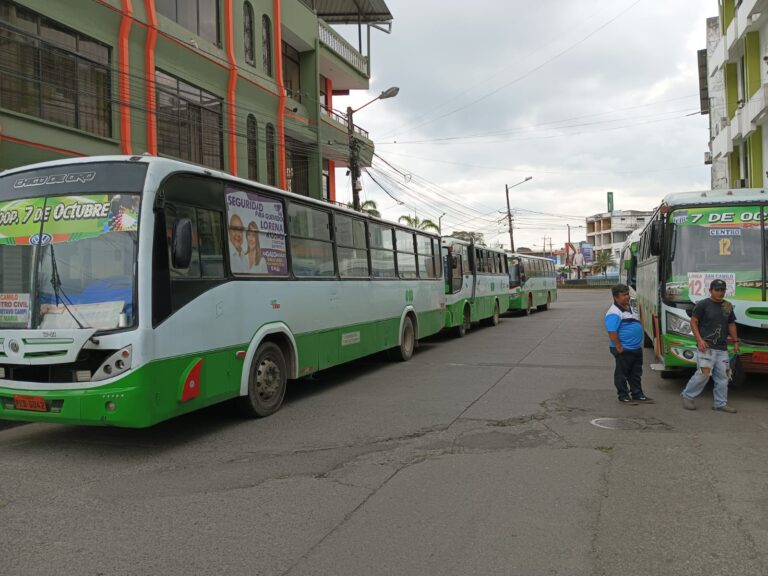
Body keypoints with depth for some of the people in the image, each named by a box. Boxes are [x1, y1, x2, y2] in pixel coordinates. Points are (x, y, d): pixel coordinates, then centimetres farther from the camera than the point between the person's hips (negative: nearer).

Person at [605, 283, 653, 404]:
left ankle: (637, 395, 28)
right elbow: (612, 332, -26)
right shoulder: (614, 313, -21)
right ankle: (623, 396, 16)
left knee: (636, 373, 17)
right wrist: (619, 348, -23)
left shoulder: (629, 307, 10)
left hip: (637, 348, 9)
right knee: (622, 374, 5)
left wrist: (639, 343, 19)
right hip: (624, 350, -9)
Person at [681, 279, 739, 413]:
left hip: (722, 348, 6)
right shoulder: (702, 304, -4)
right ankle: (687, 396, 3)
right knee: (704, 373, -13)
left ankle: (720, 403, 16)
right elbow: (693, 322, -5)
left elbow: (731, 325, 22)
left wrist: (735, 341, 16)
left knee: (722, 376, 7)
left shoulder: (728, 306, 14)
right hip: (706, 346, -6)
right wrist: (699, 339, -14)